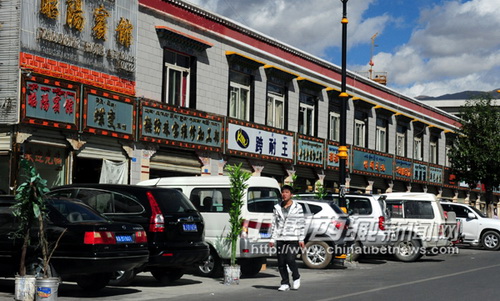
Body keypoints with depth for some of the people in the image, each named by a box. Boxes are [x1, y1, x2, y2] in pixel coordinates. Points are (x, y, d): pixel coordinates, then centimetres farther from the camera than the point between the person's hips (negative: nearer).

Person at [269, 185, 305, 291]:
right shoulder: (277, 208, 12)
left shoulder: (297, 207, 3)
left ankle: (296, 278, 10)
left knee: (290, 259, -15)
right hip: (280, 239, 4)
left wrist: (301, 239, -4)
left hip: (293, 239, -4)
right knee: (281, 263, 1)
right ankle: (285, 283, 13)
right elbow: (274, 224, 13)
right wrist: (272, 239, 7)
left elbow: (302, 224, 2)